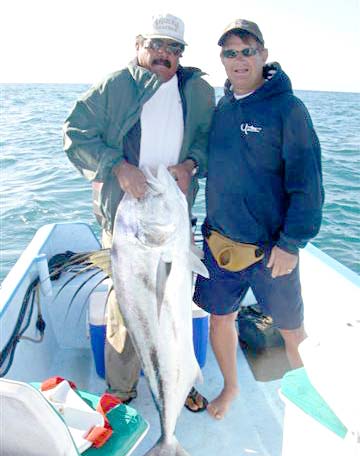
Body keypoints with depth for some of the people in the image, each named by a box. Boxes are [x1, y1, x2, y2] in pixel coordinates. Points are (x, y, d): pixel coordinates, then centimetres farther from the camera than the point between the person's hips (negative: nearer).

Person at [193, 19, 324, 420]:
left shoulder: (288, 109, -8)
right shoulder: (218, 108, 7)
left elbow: (307, 184, -11)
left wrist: (292, 242, -15)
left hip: (271, 247, -4)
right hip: (219, 241, 4)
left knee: (291, 329, 12)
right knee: (221, 318, 15)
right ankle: (230, 387, 41)